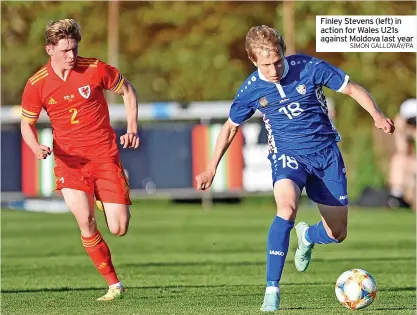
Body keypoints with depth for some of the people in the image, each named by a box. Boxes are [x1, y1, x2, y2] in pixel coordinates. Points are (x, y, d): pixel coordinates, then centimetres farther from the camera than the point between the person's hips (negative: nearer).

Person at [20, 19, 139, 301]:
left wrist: (133, 127, -2)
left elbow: (127, 90, 9)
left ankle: (122, 203, 35)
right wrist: (37, 147, -14)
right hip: (69, 159, 0)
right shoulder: (37, 84, -5)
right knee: (85, 220, -20)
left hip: (105, 155, 0)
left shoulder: (96, 69, -7)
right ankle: (114, 284, -5)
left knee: (119, 228, -5)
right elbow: (27, 124, 7)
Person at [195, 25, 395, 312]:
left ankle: (307, 236, 44)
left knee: (337, 234, 4)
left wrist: (377, 115, -21)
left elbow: (353, 89, -4)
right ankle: (272, 289, -30)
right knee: (287, 207, -34)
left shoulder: (309, 67, -13)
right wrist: (211, 169, 11)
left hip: (326, 153, 1)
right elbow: (231, 127, 10)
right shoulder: (251, 90, -8)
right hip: (288, 156, -1)